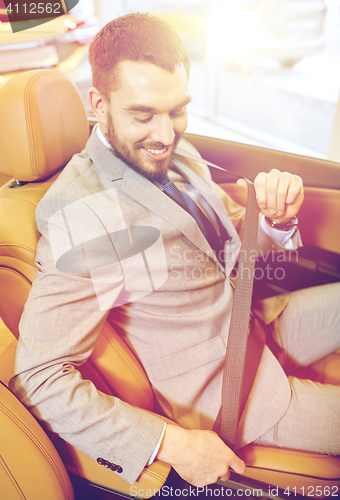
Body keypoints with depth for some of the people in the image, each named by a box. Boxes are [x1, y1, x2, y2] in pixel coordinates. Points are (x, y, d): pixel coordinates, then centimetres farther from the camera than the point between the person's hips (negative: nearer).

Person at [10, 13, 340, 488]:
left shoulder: (177, 159, -3)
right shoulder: (82, 219, -27)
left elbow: (240, 251, 8)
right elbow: (38, 378, -25)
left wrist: (278, 220, -16)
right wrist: (172, 444, -23)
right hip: (237, 389, -7)